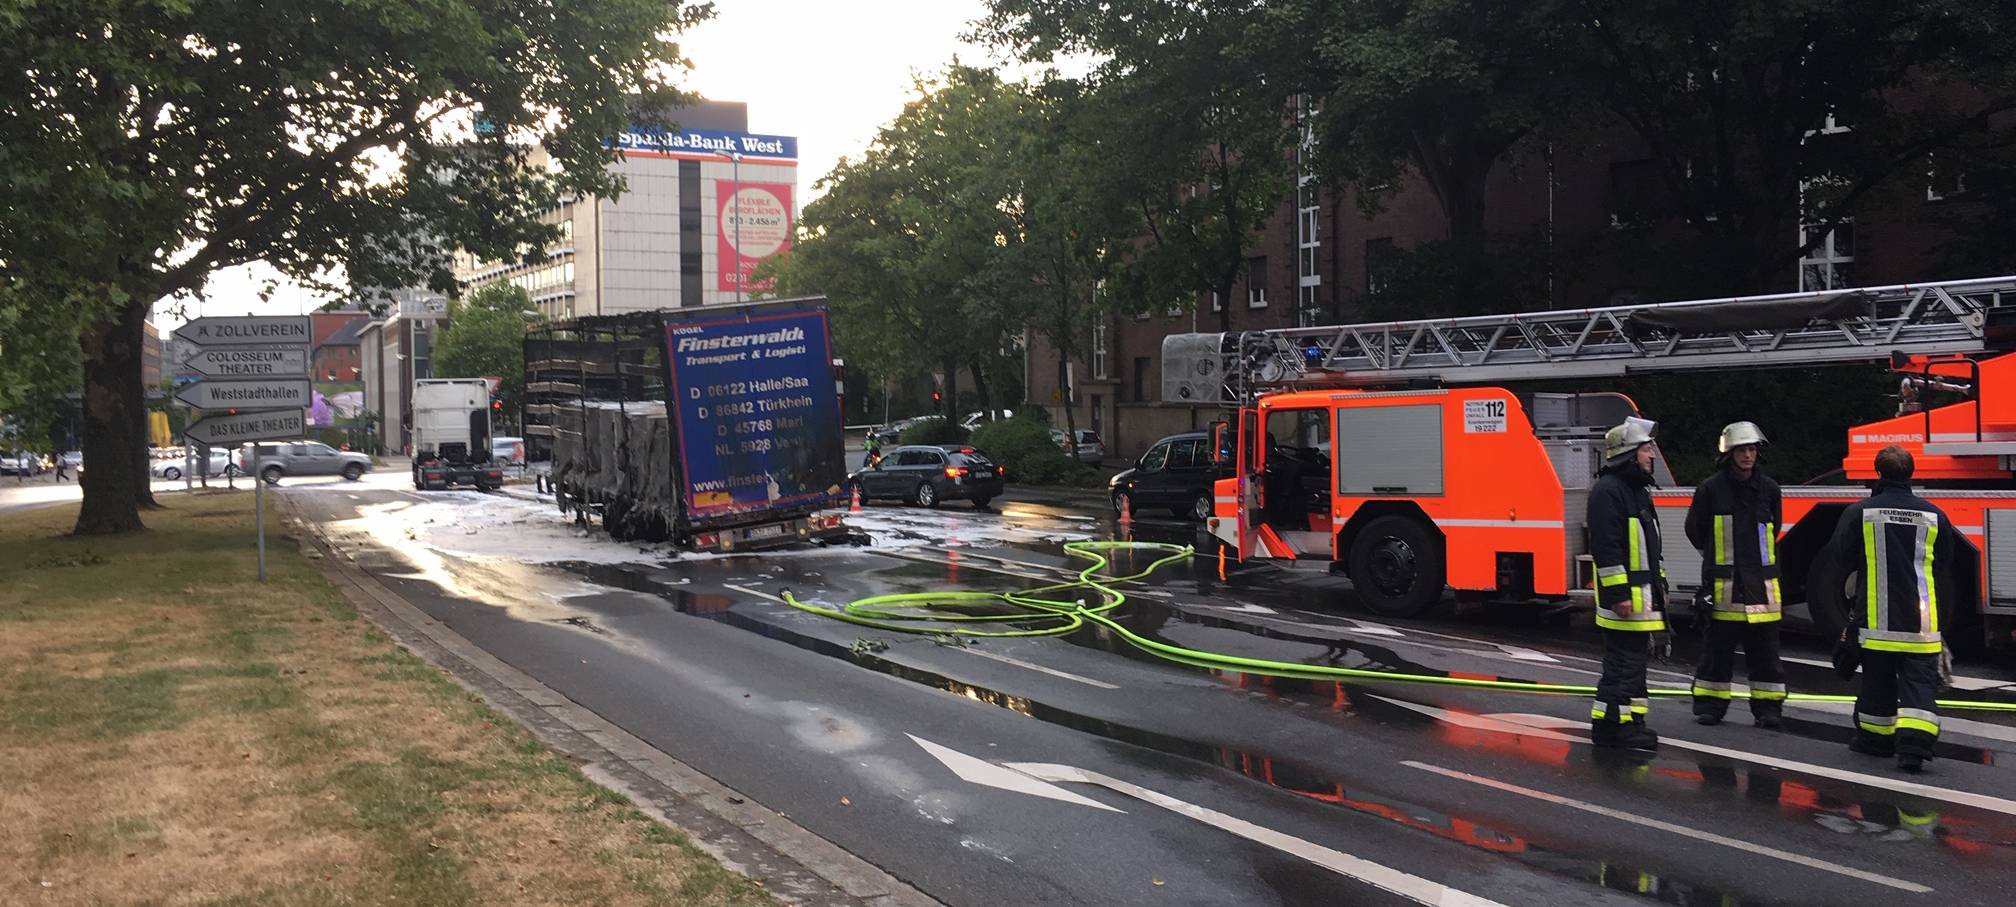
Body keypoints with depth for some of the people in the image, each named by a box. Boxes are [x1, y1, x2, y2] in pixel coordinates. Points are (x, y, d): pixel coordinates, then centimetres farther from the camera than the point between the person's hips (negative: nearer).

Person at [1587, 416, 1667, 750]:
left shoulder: (1638, 490, 18)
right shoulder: (1608, 491, -16)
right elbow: (1606, 547, -22)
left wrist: (1659, 585, 23)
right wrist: (1618, 593, -25)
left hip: (1641, 594, 11)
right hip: (1624, 595, -11)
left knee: (1635, 658, 14)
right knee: (1622, 663, -9)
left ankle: (1629, 722, 21)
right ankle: (1611, 724, -5)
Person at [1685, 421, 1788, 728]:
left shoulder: (1769, 489, 5)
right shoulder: (1711, 489, -4)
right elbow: (1695, 530, 9)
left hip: (1761, 584, 2)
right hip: (1723, 584, -2)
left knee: (1765, 650, 5)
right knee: (1718, 648, 5)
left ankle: (1768, 706, 12)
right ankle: (1710, 704, 14)